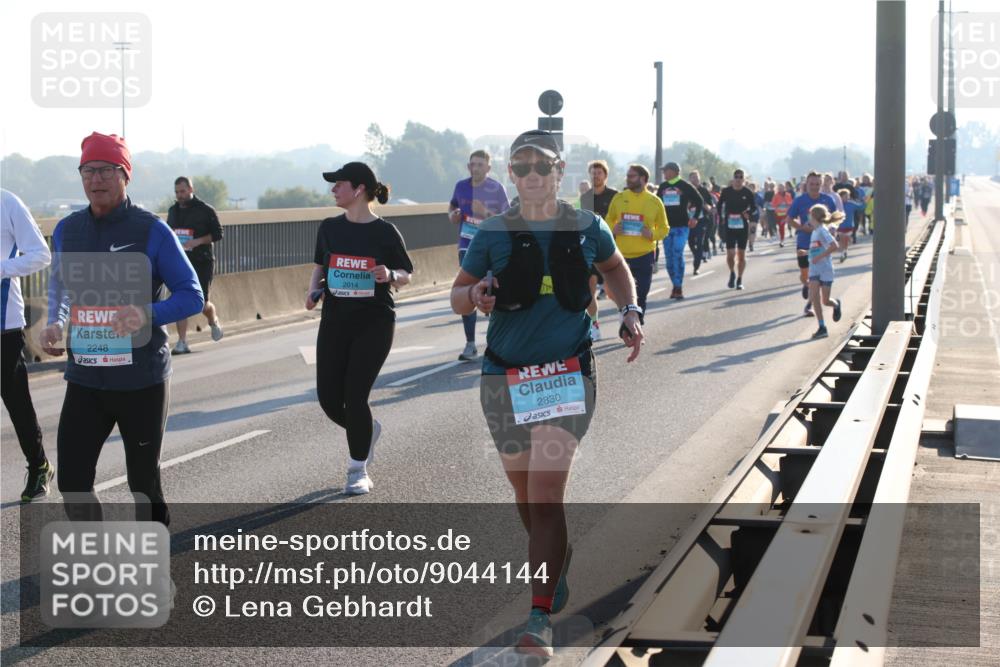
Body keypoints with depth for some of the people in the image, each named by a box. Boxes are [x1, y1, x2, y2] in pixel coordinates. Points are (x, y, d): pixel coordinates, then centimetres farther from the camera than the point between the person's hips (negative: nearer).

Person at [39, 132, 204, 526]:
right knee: (72, 483, 0)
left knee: (143, 482, 7)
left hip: (142, 380, -4)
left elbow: (192, 297, -7)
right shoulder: (67, 230, 6)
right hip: (85, 379, 4)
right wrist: (55, 323, 0)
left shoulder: (151, 231, -8)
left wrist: (148, 315, -26)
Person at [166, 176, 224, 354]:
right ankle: (182, 342, -7)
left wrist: (198, 241, -19)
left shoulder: (206, 210, -5)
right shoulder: (173, 211, 11)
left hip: (202, 262, -4)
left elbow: (218, 234, -5)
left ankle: (214, 322, 34)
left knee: (201, 303, -1)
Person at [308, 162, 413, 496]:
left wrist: (389, 275, -21)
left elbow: (406, 276, 1)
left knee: (355, 396, -9)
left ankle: (358, 470, 10)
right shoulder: (329, 228, 5)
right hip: (335, 321, 5)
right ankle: (367, 430, 34)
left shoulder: (384, 231, -6)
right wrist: (314, 290, 0)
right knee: (329, 397, 1)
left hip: (374, 322, -4)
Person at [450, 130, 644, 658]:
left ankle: (540, 619, -14)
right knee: (526, 492, 15)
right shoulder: (494, 234, -2)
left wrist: (630, 313, 5)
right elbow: (457, 294, 5)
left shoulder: (587, 228, 0)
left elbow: (615, 267, 21)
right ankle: (554, 564, 43)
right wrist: (475, 296, -18)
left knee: (545, 495, -14)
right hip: (505, 377, 2)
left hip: (568, 374, -2)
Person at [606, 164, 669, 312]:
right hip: (621, 255, 1)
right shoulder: (618, 198, 2)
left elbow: (663, 228, 6)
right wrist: (612, 230, -7)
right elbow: (609, 220, 14)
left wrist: (652, 234, -14)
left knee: (641, 296, 5)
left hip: (644, 256, -1)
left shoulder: (654, 201, -1)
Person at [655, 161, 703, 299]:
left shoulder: (685, 186, -3)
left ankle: (678, 287, -11)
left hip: (681, 226, -5)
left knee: (677, 255, -14)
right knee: (669, 257, 4)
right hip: (666, 226, 5)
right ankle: (676, 286, 13)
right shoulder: (662, 187, 10)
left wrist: (695, 217, -4)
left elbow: (700, 201, 3)